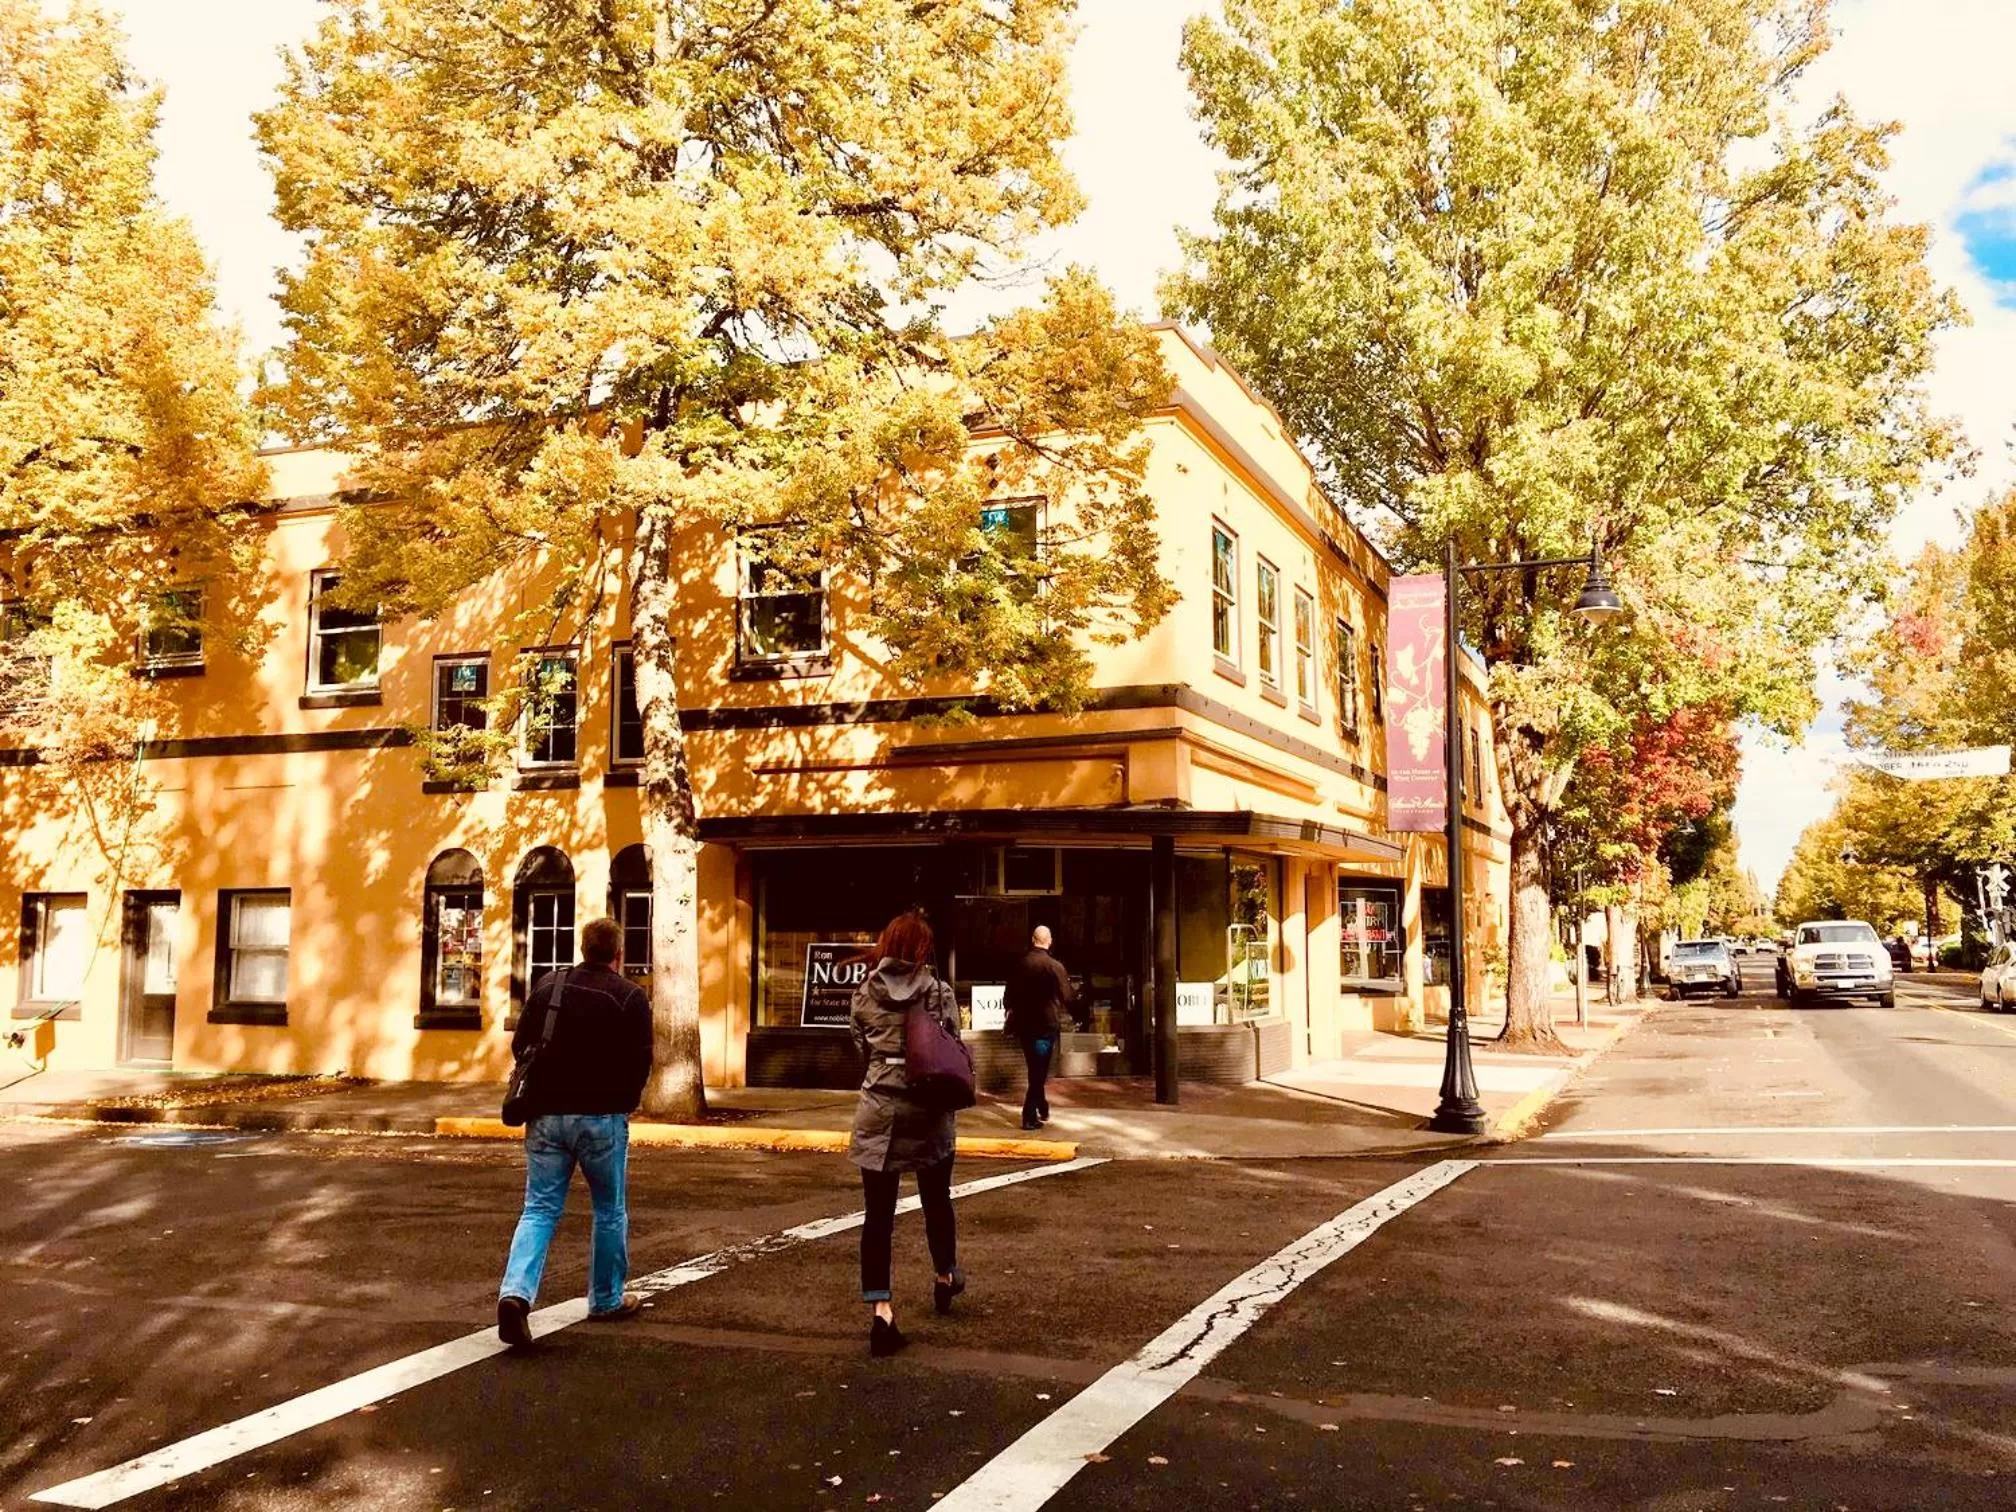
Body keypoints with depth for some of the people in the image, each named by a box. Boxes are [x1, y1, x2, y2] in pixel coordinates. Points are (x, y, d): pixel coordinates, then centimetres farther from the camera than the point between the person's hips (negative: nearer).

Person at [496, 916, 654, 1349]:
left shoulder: (547, 986, 5)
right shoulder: (631, 996, -7)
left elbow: (520, 1045, 8)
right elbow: (640, 1062, -8)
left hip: (547, 1116, 3)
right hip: (602, 1118, -3)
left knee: (539, 1209, 6)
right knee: (610, 1211, 13)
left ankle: (516, 1292, -14)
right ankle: (607, 1300, 23)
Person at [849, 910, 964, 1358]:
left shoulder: (864, 994, 1)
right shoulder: (939, 992, -6)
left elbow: (861, 1046, 7)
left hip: (878, 1107, 1)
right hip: (927, 1108, -1)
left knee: (878, 1212, 1)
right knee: (936, 1199, 20)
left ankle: (880, 1311, -8)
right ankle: (946, 1278, 41)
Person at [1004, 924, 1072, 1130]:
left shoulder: (1019, 965, 2)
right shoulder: (1055, 966, -13)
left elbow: (1010, 997, 10)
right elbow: (1067, 997, -8)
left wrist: (1012, 1013, 27)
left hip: (1024, 1024, 5)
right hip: (1047, 1024, -5)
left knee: (1035, 1069, 18)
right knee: (1039, 1071, 0)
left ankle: (1043, 1111, 27)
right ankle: (1030, 1117, -3)